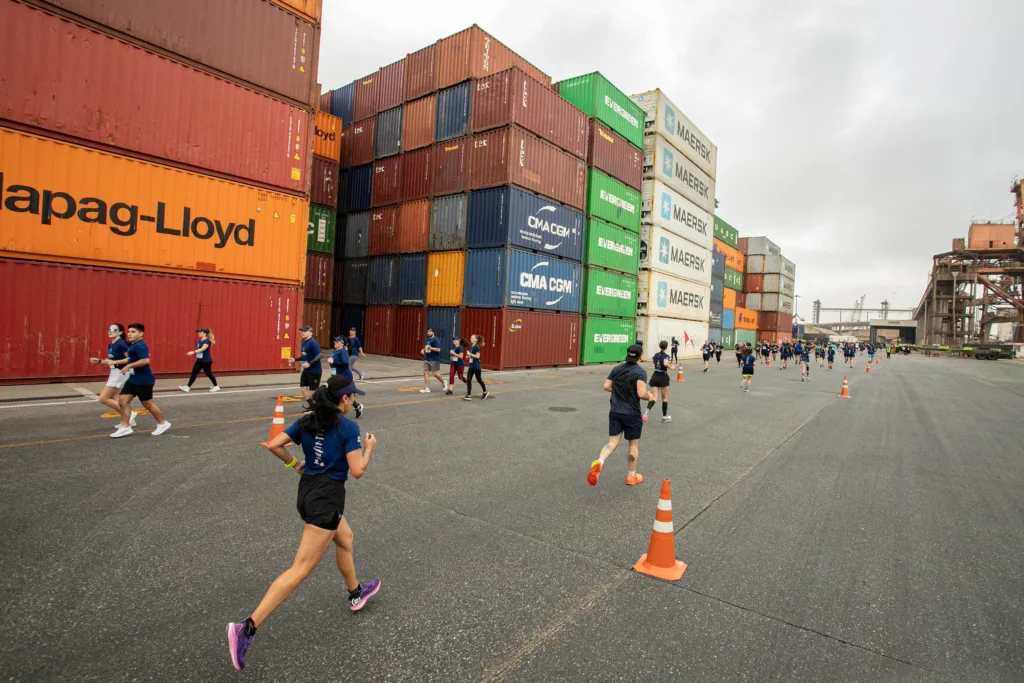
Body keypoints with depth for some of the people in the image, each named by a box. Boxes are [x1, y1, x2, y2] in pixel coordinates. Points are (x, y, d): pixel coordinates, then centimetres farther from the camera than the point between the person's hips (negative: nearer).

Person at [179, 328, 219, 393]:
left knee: (208, 374, 3)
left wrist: (193, 352, -38)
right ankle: (187, 387, 1)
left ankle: (216, 386, 18)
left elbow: (202, 349, -31)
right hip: (199, 360, 8)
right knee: (194, 374, 2)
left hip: (206, 361, -8)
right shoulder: (199, 340, 8)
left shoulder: (207, 341, -17)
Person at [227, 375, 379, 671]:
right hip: (327, 498, -9)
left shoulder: (307, 421, 4)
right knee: (301, 569, -3)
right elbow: (357, 471, -16)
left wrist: (294, 464, 15)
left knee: (346, 538, 28)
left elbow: (274, 445, 1)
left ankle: (356, 594, 45)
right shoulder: (349, 428, -15)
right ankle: (247, 627, -5)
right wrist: (369, 449, 1)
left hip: (307, 491, 9)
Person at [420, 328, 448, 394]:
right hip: (427, 359, 8)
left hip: (434, 360, -8)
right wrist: (423, 349, 9)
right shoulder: (427, 339, 14)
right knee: (426, 373, 0)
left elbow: (438, 349, -20)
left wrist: (429, 347, -24)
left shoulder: (436, 340, -12)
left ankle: (443, 383, 23)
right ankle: (427, 388, 3)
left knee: (435, 373, -3)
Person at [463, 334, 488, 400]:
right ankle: (468, 395, -1)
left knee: (479, 380, 8)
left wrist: (470, 354, -21)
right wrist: (469, 356, 4)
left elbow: (477, 356, -21)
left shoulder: (476, 347, -15)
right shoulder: (471, 346, 9)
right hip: (471, 366, 8)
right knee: (468, 380, -2)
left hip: (476, 367, -8)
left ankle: (485, 392, 28)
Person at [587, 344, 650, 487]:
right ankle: (631, 476, 26)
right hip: (632, 414, -4)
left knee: (612, 442, 7)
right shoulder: (640, 372, -15)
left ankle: (599, 462, -21)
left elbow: (606, 386, 2)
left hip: (615, 412, 4)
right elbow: (641, 394, -24)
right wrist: (650, 396, -3)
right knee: (634, 444, 14)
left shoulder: (616, 368, 2)